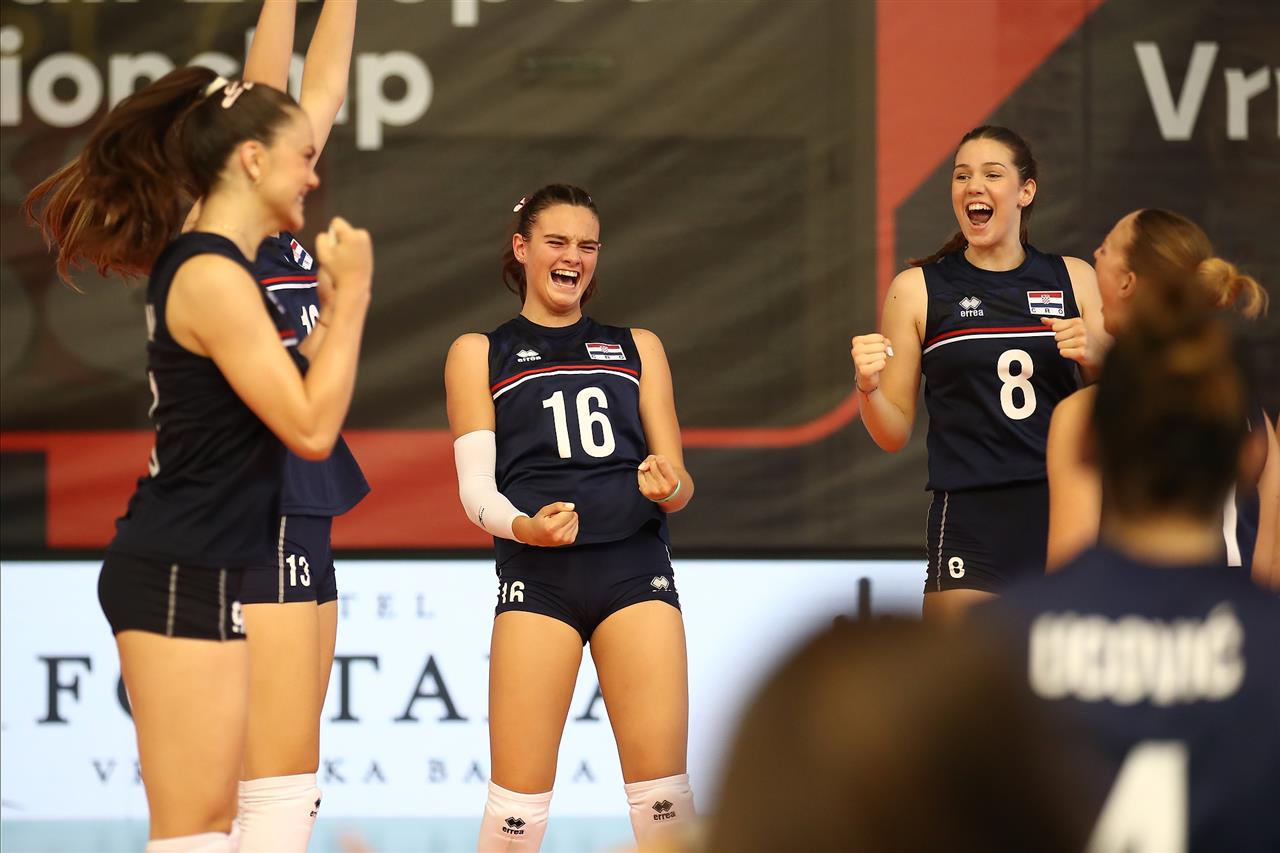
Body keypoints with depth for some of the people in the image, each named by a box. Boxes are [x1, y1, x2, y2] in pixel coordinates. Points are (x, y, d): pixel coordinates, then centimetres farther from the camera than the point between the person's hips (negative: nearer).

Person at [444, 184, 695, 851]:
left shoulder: (637, 347, 20)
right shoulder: (480, 353, 13)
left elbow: (678, 482, 17)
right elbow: (475, 486, 5)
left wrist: (668, 487, -8)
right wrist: (523, 525, -17)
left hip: (636, 566, 2)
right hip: (537, 572, -2)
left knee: (662, 792, -8)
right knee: (518, 798, -8)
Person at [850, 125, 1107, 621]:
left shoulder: (1073, 279, 10)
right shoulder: (918, 289, 4)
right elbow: (894, 435, 6)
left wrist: (1094, 356, -5)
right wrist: (868, 388, -14)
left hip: (1065, 511, 2)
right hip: (968, 524, -2)